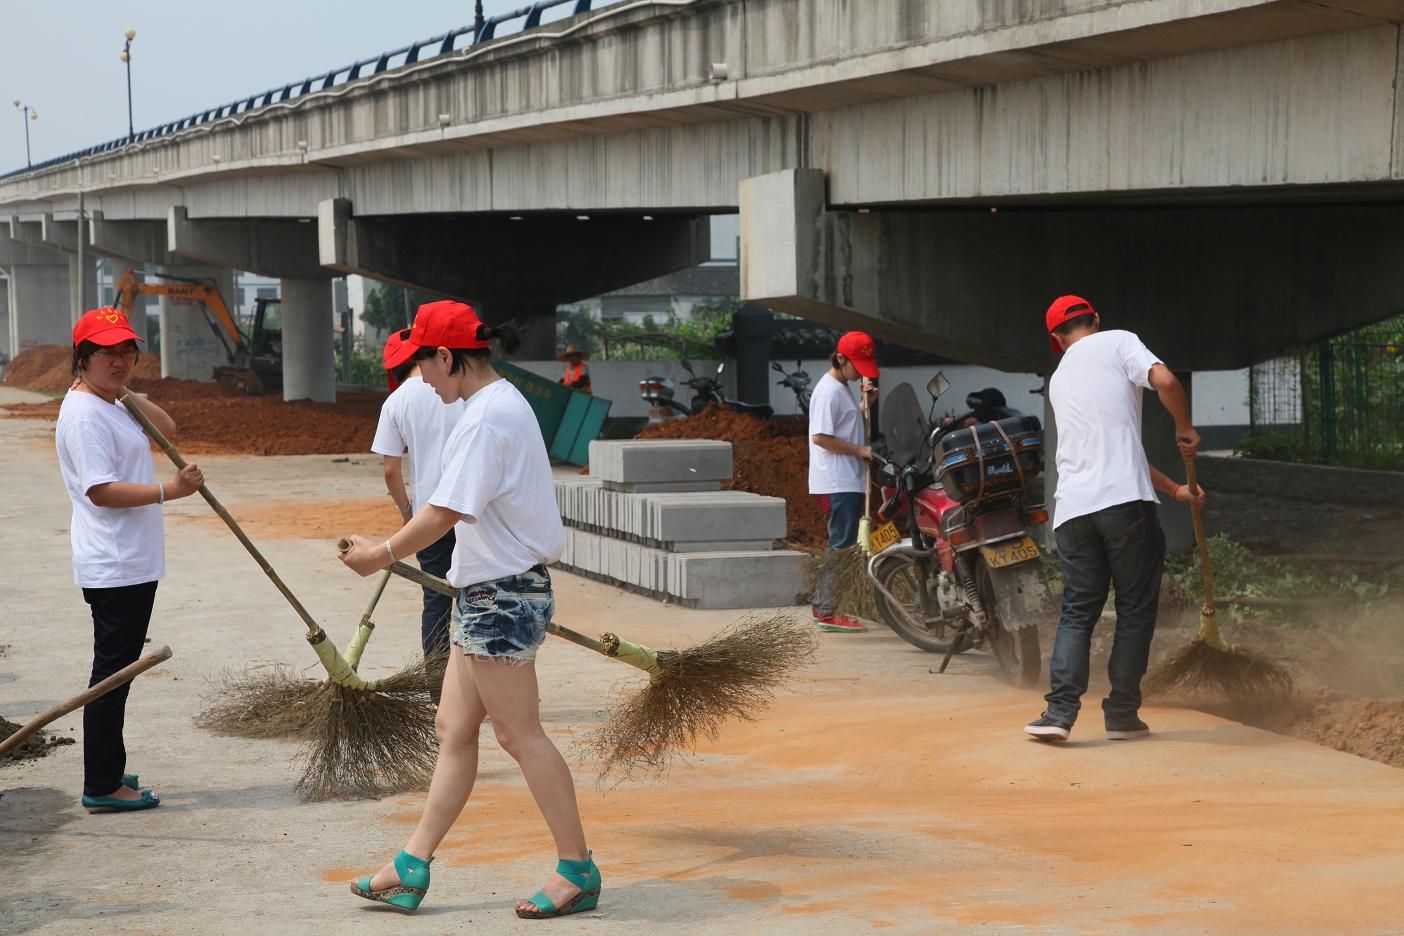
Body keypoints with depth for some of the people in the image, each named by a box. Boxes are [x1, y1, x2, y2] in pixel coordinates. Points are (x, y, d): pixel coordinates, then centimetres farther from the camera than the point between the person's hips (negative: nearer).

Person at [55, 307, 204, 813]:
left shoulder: (110, 406, 16)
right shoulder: (84, 413, -16)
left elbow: (166, 428, 18)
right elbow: (101, 490, -23)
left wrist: (124, 391, 5)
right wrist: (169, 491, -27)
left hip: (131, 563, 11)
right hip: (113, 567, -11)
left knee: (116, 670, 16)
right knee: (112, 671, -6)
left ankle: (108, 773, 24)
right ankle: (102, 786, -2)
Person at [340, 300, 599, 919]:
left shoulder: (486, 417, -19)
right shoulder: (505, 402, 14)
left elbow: (445, 513, -21)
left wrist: (382, 555, -10)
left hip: (501, 593, -11)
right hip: (490, 590, 11)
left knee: (518, 733, -3)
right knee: (454, 728, 12)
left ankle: (578, 870, 5)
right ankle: (412, 869, 17)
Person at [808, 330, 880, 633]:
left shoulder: (843, 389, 18)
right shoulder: (829, 391, -14)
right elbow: (820, 436, -21)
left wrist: (866, 402, 14)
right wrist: (859, 450, -18)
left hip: (848, 482, 10)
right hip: (837, 483, -10)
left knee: (840, 546, 15)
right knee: (842, 546, -10)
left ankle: (822, 606, 21)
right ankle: (829, 613, -8)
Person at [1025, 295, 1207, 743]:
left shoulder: (1059, 379, 24)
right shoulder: (1117, 341, 7)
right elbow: (1164, 381, -14)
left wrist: (1175, 489, 32)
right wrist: (1185, 429, 4)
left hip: (1072, 506, 5)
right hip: (1126, 501, -5)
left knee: (1077, 611, 9)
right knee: (1136, 609, 7)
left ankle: (1060, 711, -6)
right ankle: (1122, 715, 8)